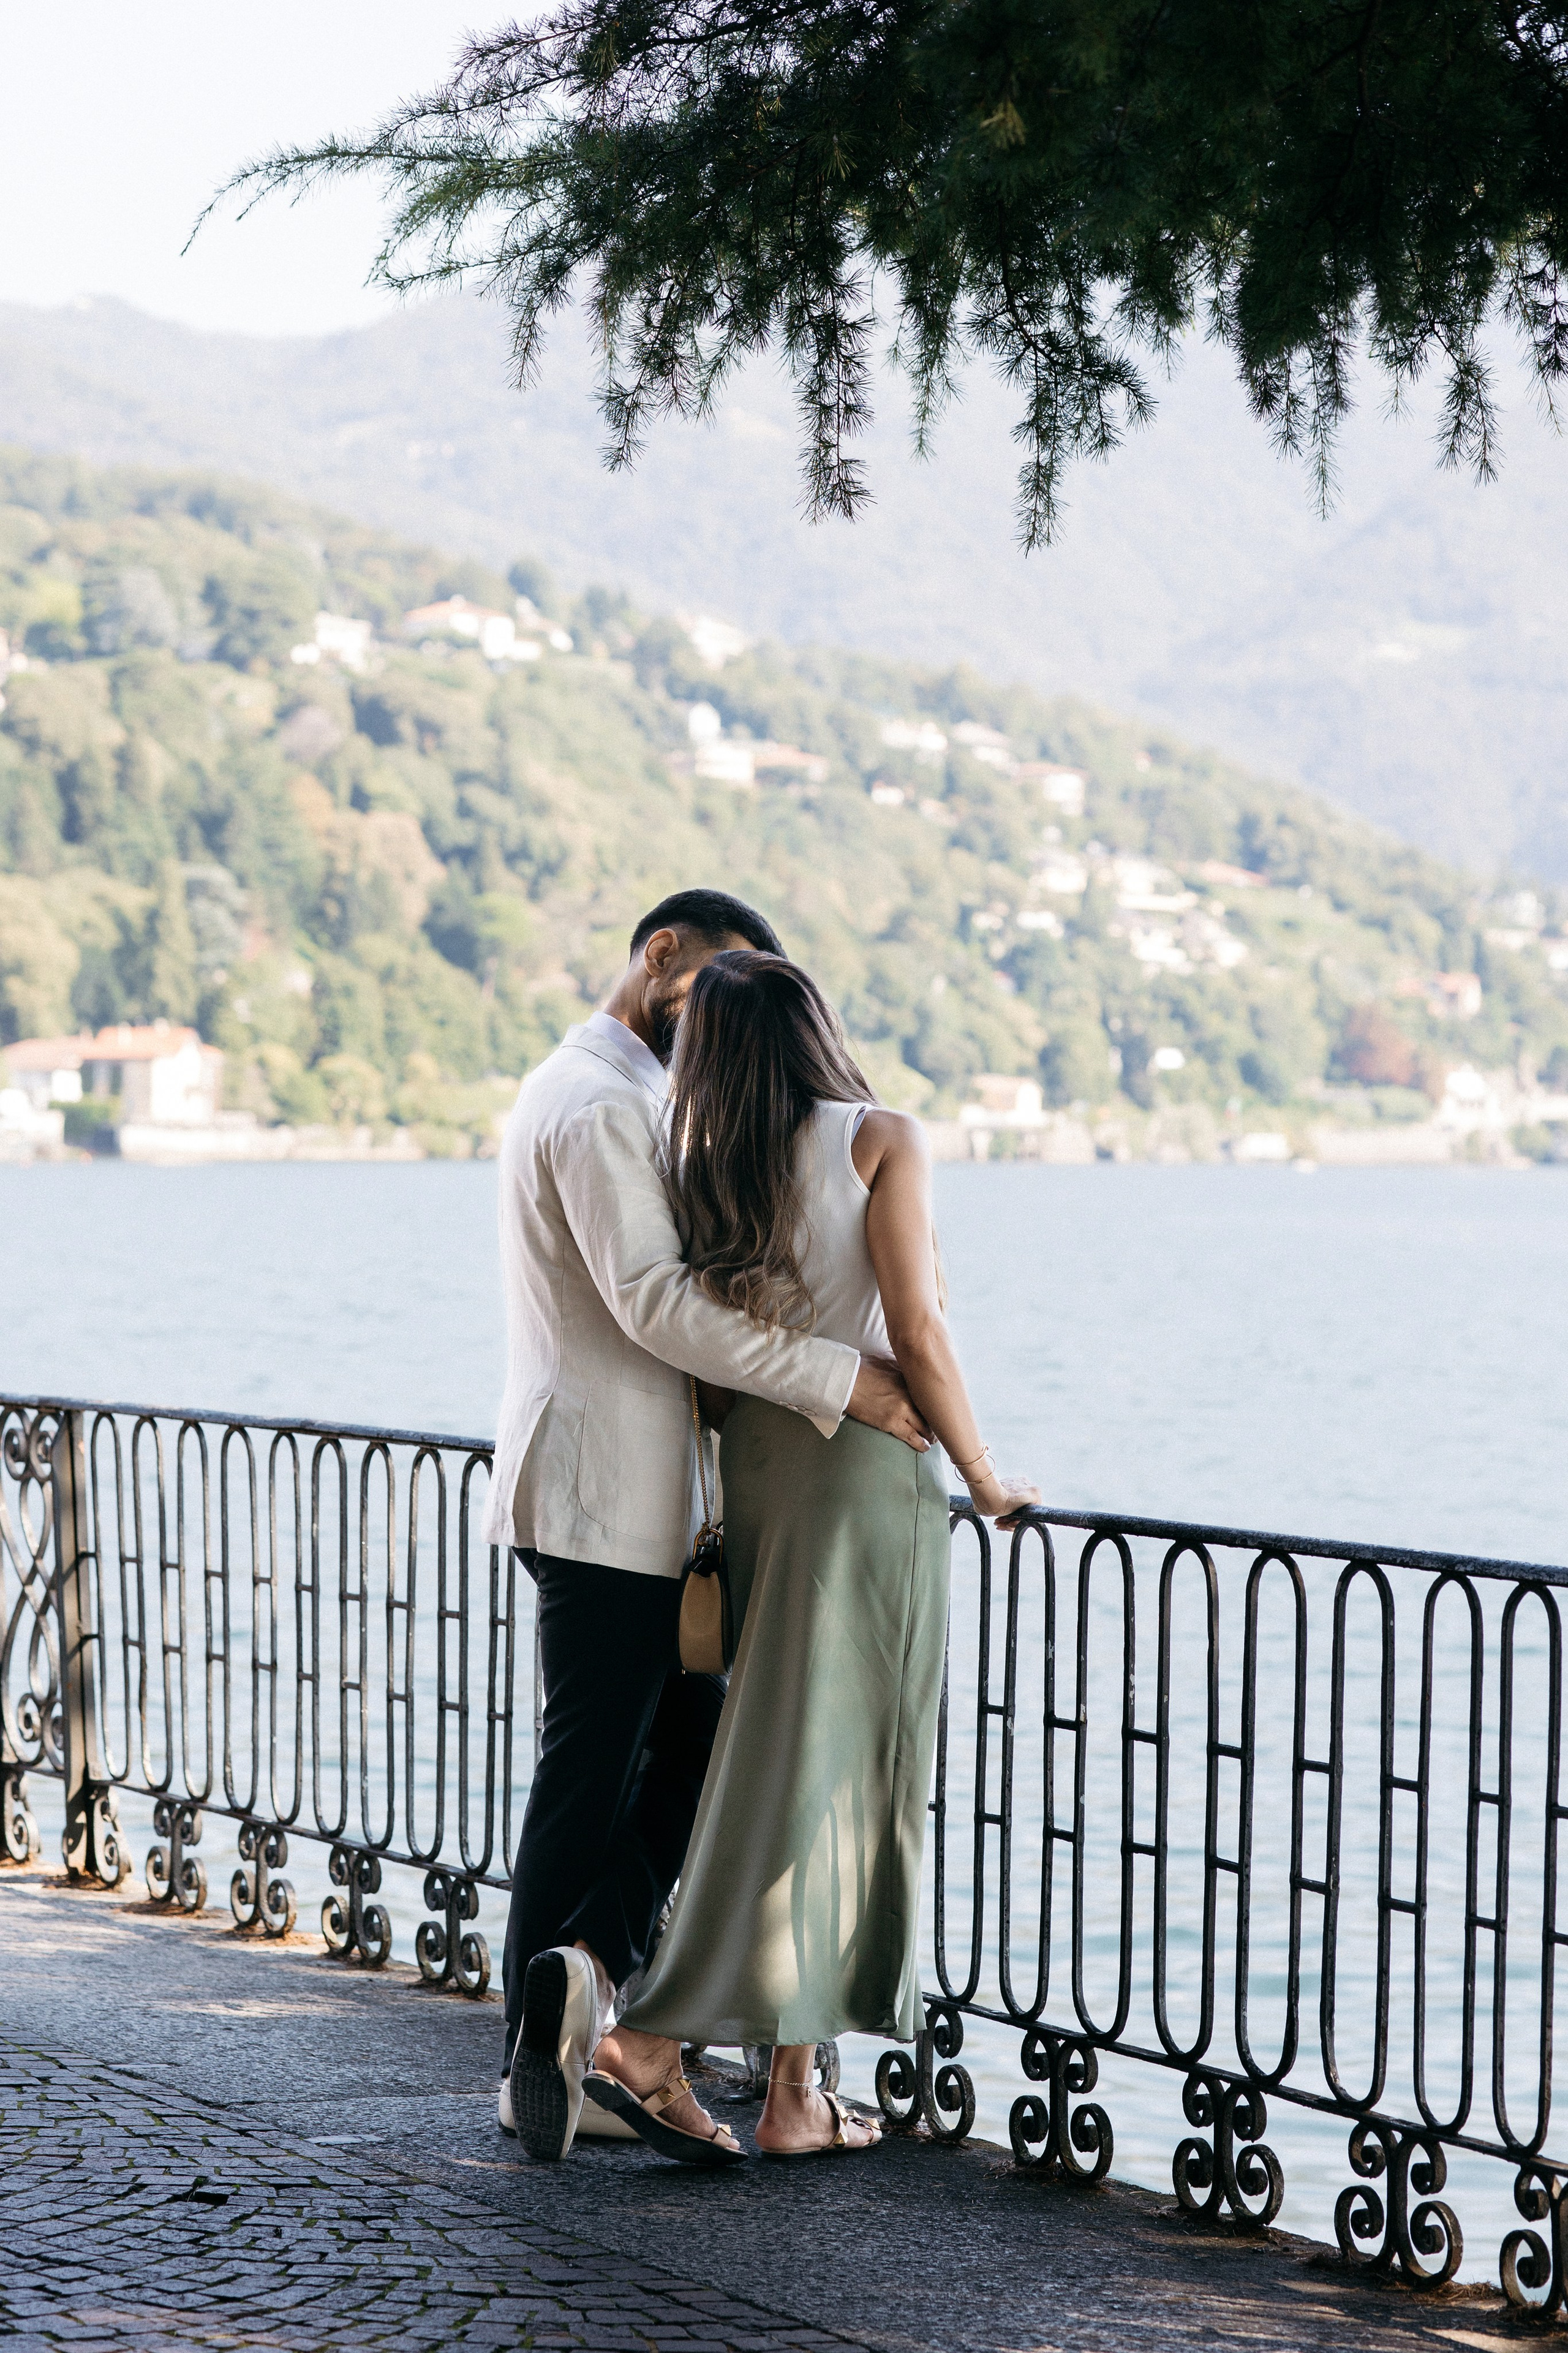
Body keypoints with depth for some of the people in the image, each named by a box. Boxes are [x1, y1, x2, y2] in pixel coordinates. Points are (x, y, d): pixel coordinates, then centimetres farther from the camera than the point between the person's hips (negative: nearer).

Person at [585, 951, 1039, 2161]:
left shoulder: (707, 1170, 8)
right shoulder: (884, 1141, -6)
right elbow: (916, 1332, -12)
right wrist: (984, 1474, -2)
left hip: (755, 1464, 6)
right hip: (868, 1463, -6)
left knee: (781, 1749, 10)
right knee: (833, 1768, 0)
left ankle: (796, 2088, 4)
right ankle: (647, 2032, -4)